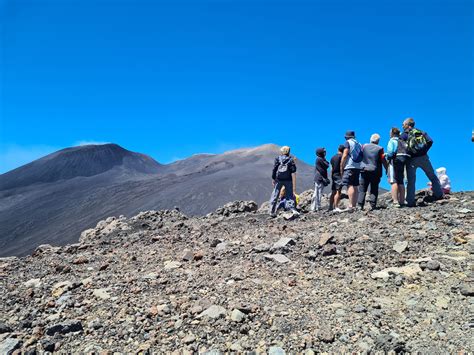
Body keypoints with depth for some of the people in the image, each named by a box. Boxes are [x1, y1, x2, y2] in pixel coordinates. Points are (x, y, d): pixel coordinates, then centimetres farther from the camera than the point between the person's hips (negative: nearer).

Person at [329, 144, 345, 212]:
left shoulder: (333, 157, 14)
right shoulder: (341, 156, -7)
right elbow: (341, 166, -13)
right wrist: (342, 175, -9)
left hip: (333, 175, 8)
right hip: (339, 176, -8)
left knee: (333, 192, 10)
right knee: (338, 192, -10)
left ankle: (331, 207, 11)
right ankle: (336, 207, -16)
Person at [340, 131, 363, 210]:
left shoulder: (348, 142, -1)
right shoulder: (359, 144, 19)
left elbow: (344, 156, -9)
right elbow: (361, 157, 18)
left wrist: (341, 167, -5)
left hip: (349, 167, -7)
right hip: (358, 168, 7)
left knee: (350, 186, -13)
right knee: (355, 187, 9)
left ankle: (351, 206, -21)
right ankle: (355, 205, 9)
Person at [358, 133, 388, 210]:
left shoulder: (364, 146, 4)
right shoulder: (380, 149, -1)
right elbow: (383, 161, -3)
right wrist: (387, 169, 7)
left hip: (364, 170, 1)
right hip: (375, 172, -1)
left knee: (362, 189, 5)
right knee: (374, 190, 5)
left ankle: (360, 205, -2)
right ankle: (373, 205, -2)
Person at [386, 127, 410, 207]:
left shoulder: (392, 141, 0)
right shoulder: (403, 142, 21)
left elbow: (390, 152, -13)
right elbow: (407, 152, 12)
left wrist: (387, 157, 3)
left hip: (395, 160, -7)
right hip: (404, 161, 7)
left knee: (393, 181, -11)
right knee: (401, 182, 12)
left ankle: (395, 201, -19)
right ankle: (402, 201, 13)